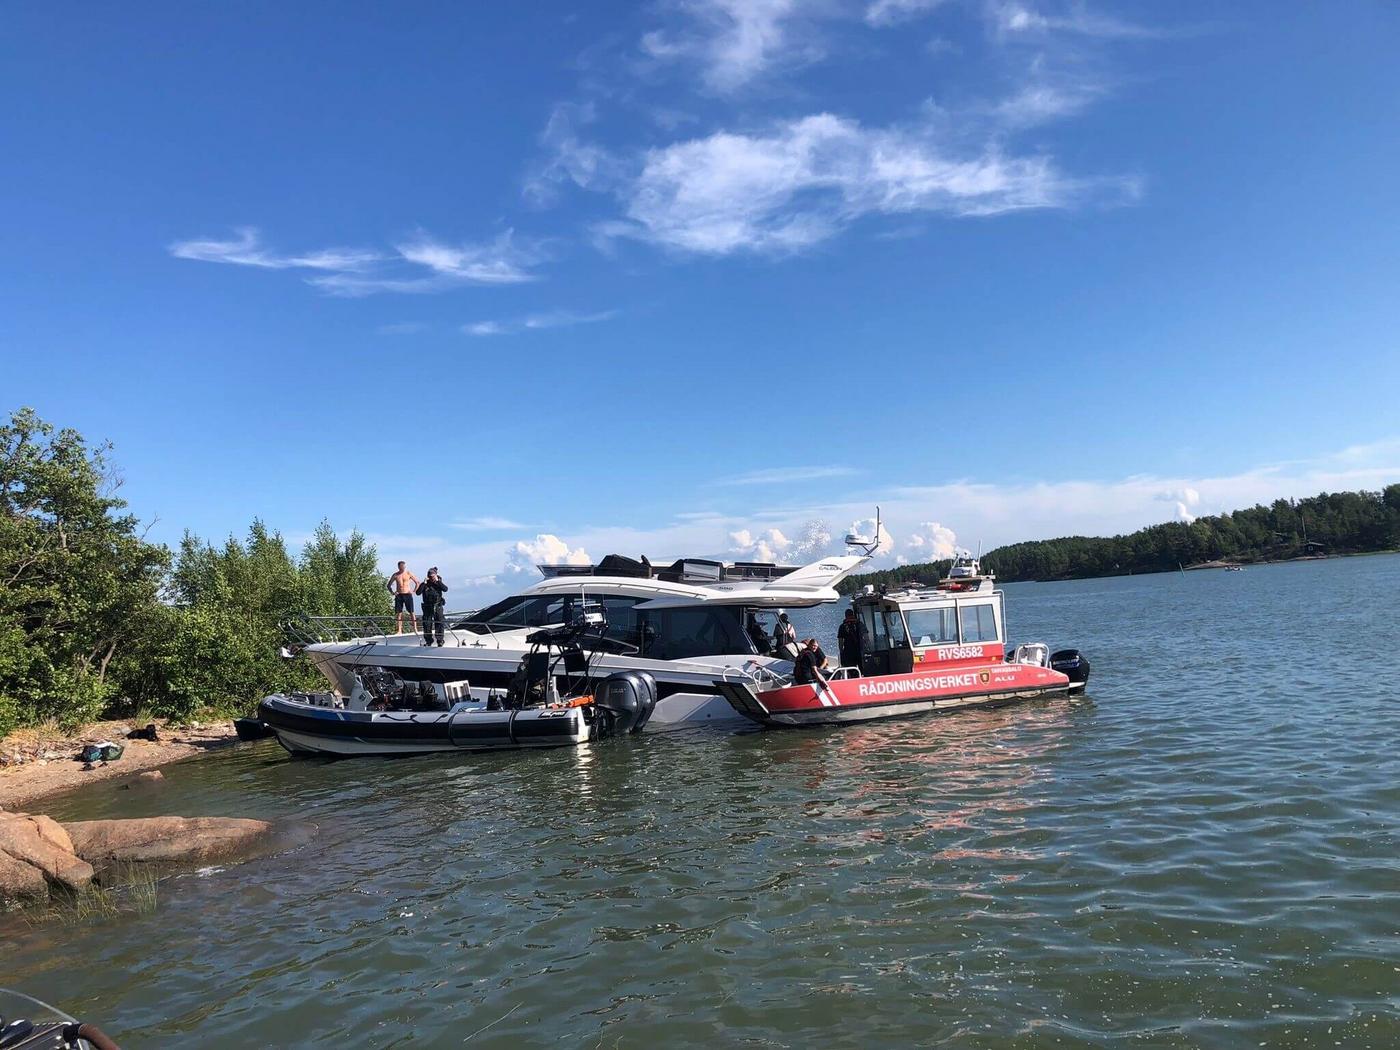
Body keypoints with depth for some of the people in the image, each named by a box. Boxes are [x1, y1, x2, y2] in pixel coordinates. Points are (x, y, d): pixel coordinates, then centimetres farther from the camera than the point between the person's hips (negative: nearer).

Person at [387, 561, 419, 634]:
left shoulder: (408, 574, 3)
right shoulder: (395, 575, 7)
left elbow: (417, 582, 9)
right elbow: (388, 585, 17)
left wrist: (414, 591, -1)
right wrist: (392, 592, 3)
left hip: (408, 595, -2)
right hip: (399, 595, 2)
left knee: (411, 612, -5)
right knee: (398, 613, -1)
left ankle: (415, 629, -4)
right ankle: (399, 630, 1)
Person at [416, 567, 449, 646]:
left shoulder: (439, 583, 2)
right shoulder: (424, 584, 2)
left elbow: (445, 589, -17)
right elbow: (418, 593, -12)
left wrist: (437, 581, -18)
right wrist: (424, 583, -17)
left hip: (438, 606, -1)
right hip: (427, 607, 1)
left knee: (439, 623, -2)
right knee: (427, 624, 2)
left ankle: (440, 640, 7)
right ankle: (428, 641, 12)